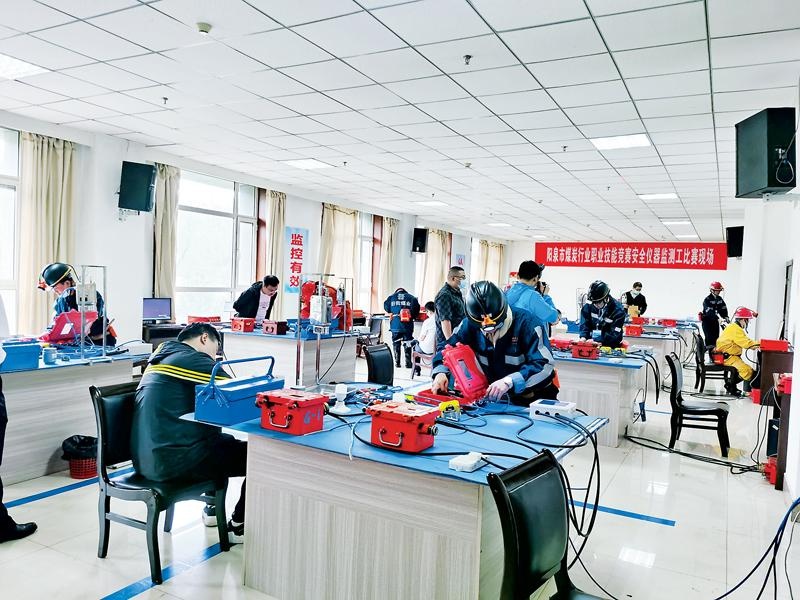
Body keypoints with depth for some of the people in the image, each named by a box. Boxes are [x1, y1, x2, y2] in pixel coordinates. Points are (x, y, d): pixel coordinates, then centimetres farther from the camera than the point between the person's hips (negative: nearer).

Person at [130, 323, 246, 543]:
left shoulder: (162, 356, 17)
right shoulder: (193, 359, -12)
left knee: (224, 440, 28)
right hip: (171, 460, -10)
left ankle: (213, 508, 36)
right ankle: (238, 526, 12)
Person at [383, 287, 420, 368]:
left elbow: (386, 307, 5)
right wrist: (413, 317, 13)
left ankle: (397, 362, 13)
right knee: (408, 345, 7)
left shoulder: (391, 297, 7)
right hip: (407, 326, -1)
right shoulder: (411, 297, 5)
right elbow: (416, 308, -3)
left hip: (395, 325, 1)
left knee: (396, 344, 12)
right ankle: (408, 363, 8)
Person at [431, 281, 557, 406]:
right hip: (496, 397, 4)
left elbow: (545, 364, -27)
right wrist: (440, 372, -18)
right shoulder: (470, 324, -9)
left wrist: (509, 381, -39)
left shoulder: (523, 321, -21)